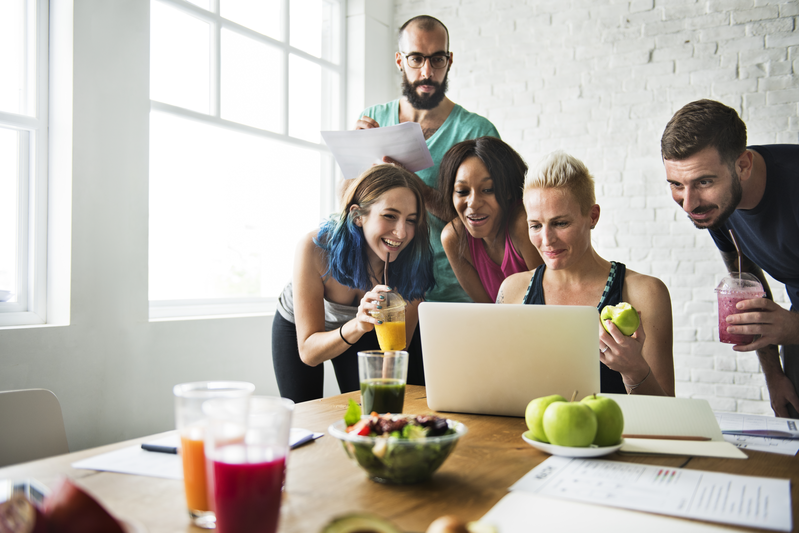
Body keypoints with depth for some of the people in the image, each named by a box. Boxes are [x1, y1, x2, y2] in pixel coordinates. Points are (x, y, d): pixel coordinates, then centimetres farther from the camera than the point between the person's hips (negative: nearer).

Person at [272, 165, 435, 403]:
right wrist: (356, 326, -52)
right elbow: (308, 352, -35)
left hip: (360, 330, 2)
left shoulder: (413, 259, -30)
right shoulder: (314, 248, -37)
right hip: (298, 327, -1)